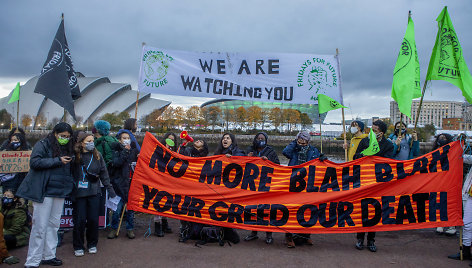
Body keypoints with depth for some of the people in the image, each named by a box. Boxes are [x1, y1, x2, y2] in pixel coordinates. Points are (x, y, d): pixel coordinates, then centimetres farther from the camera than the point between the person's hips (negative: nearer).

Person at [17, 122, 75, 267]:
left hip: (59, 191, 7)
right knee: (40, 226, -5)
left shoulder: (67, 148, 15)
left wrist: (70, 183, 9)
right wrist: (57, 161, -18)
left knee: (54, 224, 11)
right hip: (44, 191, -6)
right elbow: (35, 162, -17)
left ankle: (48, 256, 22)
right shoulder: (43, 145, -4)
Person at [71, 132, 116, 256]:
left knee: (93, 219, 5)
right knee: (80, 220, 2)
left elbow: (104, 174, 8)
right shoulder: (75, 156, -4)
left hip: (94, 192, 2)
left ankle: (92, 244, 24)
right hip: (79, 193, -2)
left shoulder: (97, 156, 5)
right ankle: (78, 246, 20)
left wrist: (110, 189, 7)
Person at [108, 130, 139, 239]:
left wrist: (139, 159, -4)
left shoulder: (134, 149, 11)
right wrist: (125, 151, -18)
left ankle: (130, 228, 19)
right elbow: (116, 163, -17)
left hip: (132, 182, 3)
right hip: (120, 183, -3)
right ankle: (114, 228, 16)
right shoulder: (116, 150, 1)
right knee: (117, 207, -2)